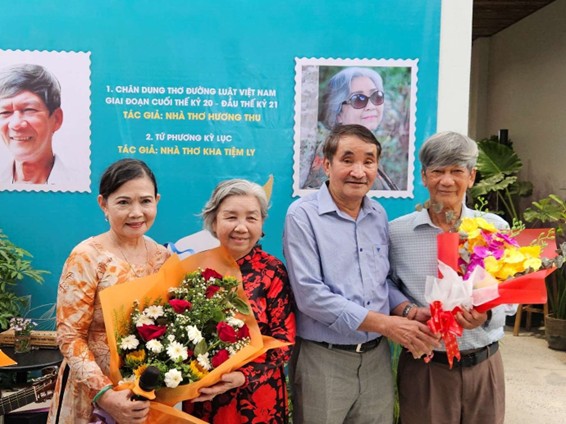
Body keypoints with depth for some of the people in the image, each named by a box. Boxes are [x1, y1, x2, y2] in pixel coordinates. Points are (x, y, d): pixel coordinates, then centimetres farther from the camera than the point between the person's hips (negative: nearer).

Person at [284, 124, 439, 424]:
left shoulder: (378, 214, 7)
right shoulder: (302, 215, -13)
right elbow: (310, 295, -20)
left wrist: (409, 311, -7)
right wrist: (387, 324, -19)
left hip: (377, 356, 5)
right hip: (323, 360, -5)